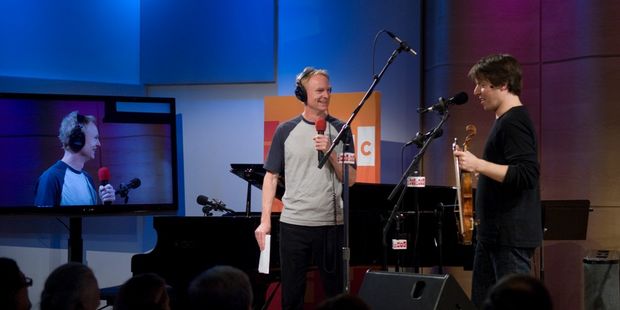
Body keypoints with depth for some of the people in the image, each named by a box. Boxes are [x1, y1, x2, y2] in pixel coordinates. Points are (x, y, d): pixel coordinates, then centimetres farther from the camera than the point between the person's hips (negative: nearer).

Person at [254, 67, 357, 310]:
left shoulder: (340, 130, 6)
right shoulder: (286, 131, 4)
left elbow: (350, 180, 4)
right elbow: (271, 176, 4)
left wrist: (331, 153, -12)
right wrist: (265, 221, -3)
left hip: (332, 224, 1)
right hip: (293, 224, -1)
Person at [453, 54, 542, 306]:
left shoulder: (514, 122, -14)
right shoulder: (505, 121, 17)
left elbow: (527, 174, -24)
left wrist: (478, 165, -24)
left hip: (511, 235, -11)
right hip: (494, 232, 11)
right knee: (482, 301, 11)